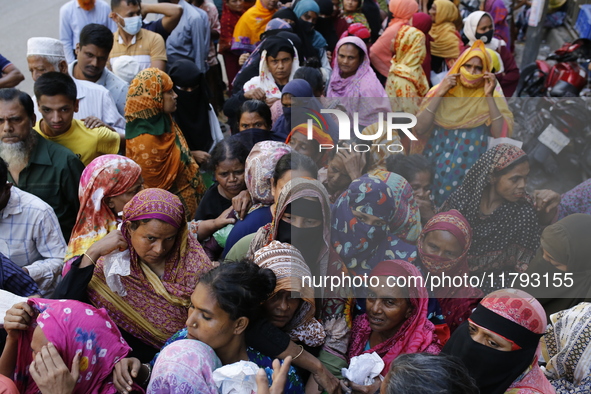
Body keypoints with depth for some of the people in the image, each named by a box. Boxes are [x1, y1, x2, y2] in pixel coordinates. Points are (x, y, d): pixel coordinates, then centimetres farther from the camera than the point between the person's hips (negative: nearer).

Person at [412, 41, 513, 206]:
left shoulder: (492, 98, -1)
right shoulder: (441, 91, 0)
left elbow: (501, 135, -15)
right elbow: (419, 129, -12)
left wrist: (490, 97, -18)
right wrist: (440, 94, -15)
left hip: (469, 171, -1)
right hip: (435, 165, 1)